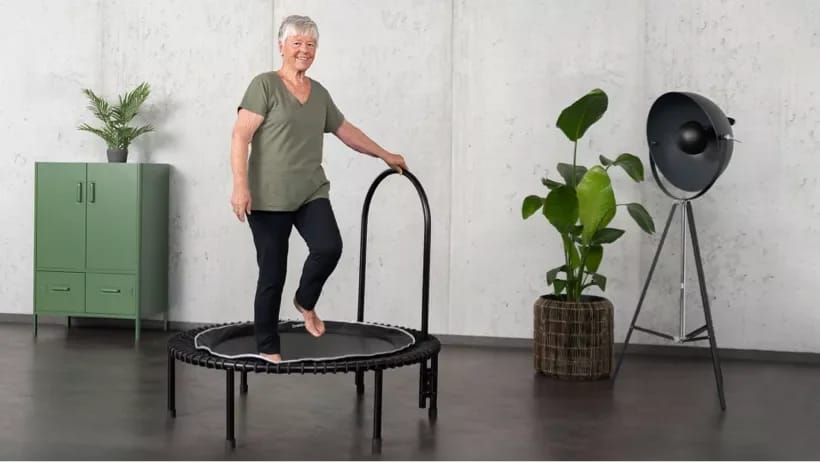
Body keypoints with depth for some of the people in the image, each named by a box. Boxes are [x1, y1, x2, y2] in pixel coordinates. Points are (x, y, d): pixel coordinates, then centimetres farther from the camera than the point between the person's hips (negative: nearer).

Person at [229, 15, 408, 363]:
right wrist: (240, 185, -21)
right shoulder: (265, 85, -5)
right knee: (272, 274, 0)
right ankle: (267, 347, 16)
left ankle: (305, 302, 10)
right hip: (268, 198, -5)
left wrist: (385, 155, 30)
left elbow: (346, 131, 26)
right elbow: (240, 136, -12)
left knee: (329, 247, -19)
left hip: (311, 193, 5)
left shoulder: (319, 93, 14)